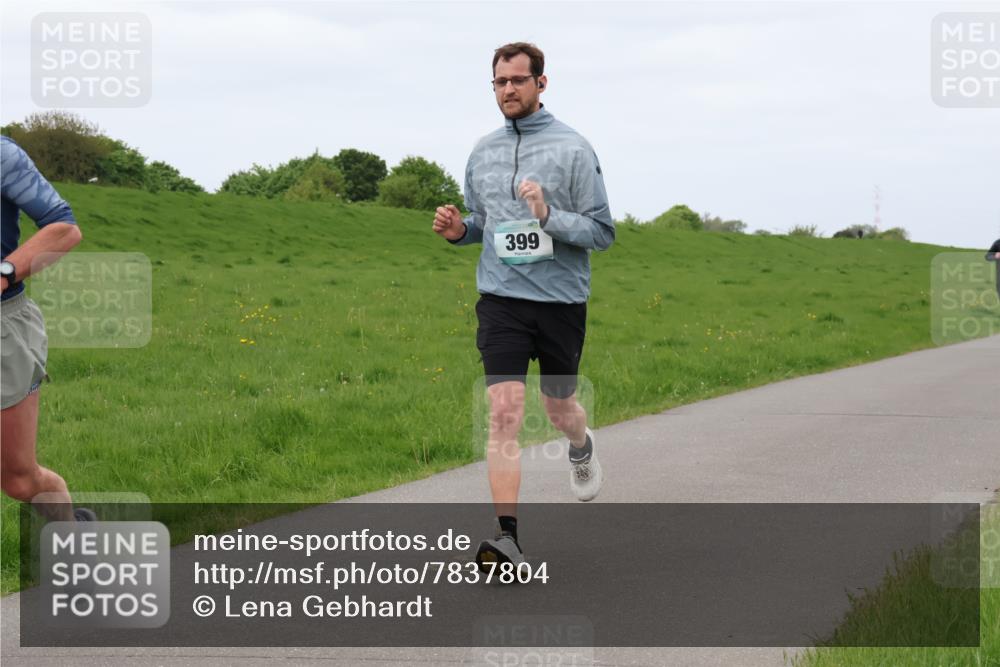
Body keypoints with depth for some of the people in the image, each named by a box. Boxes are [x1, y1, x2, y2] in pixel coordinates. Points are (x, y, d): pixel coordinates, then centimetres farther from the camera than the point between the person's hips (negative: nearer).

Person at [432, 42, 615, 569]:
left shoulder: (573, 149, -5)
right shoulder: (483, 152, 9)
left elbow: (602, 232, -6)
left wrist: (549, 217, -22)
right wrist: (458, 229, -2)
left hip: (562, 297, -2)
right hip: (501, 295, 2)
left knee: (559, 406, 15)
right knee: (504, 411, -12)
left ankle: (582, 449, 53)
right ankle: (507, 536, -15)